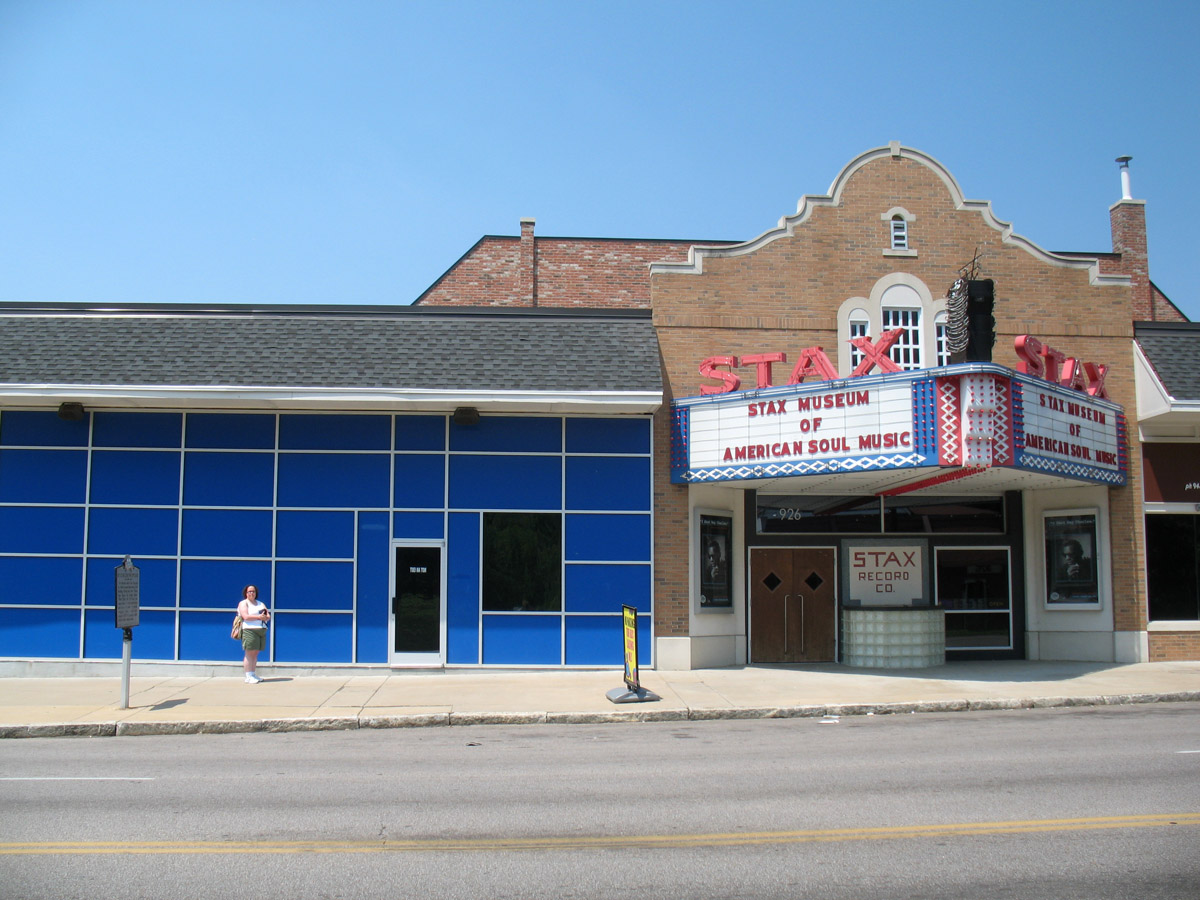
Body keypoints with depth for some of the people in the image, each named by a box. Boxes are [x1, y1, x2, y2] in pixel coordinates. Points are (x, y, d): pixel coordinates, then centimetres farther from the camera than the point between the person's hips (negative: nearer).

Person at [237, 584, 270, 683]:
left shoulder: (260, 603, 22)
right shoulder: (243, 603, 3)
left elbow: (268, 616, 14)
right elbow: (246, 617, -13)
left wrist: (265, 617, -9)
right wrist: (259, 617, -14)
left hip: (261, 630, 6)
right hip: (249, 630, -6)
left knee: (255, 654, 6)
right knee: (249, 653, -9)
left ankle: (253, 674, 9)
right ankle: (248, 676, -11)